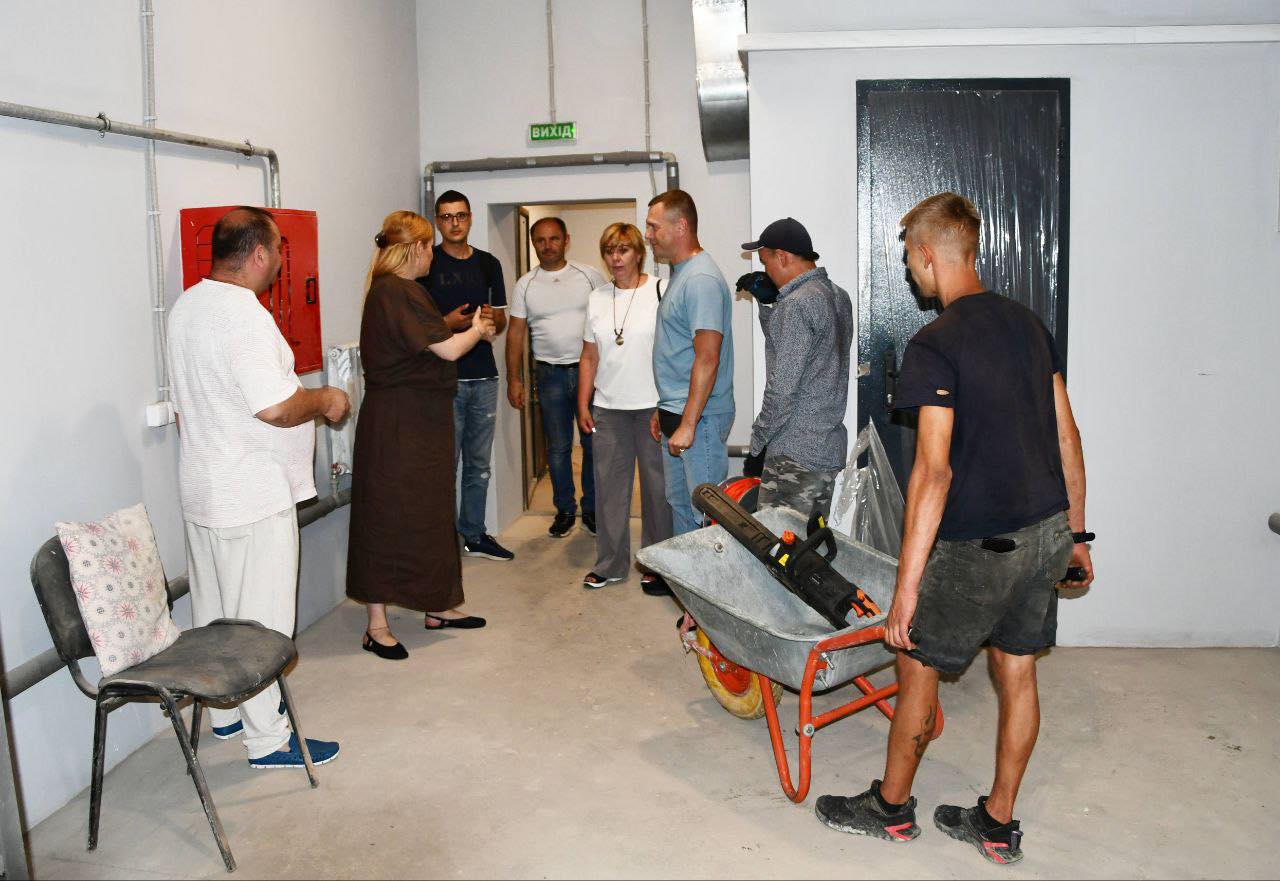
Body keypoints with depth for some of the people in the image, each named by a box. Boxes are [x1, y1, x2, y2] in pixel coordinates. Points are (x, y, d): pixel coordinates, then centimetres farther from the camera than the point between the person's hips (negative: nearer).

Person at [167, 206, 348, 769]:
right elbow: (276, 408, -27)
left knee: (213, 611, 19)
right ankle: (266, 738, 11)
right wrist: (325, 402, -8)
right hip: (252, 496, -9)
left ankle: (224, 712, 35)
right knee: (260, 619, 1)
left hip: (203, 490, 10)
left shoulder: (187, 306, 9)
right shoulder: (244, 317, -22)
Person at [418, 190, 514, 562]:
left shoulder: (488, 264, 12)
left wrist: (491, 320, -7)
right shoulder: (427, 264, -1)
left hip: (483, 376, 5)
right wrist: (447, 322, -19)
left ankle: (474, 535, 23)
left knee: (479, 464, 12)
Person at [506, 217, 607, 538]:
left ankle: (592, 510, 17)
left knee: (594, 444, 4)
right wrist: (514, 379, 2)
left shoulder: (589, 275, 2)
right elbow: (516, 333, 6)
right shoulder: (525, 285, 5)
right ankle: (564, 510, 19)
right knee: (558, 448, 6)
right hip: (551, 375, 1)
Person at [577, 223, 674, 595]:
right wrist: (583, 406, 9)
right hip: (607, 408, 4)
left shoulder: (661, 291, -4)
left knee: (657, 485, 3)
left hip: (653, 406, -4)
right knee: (609, 484, 8)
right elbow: (589, 358, 14)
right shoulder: (597, 298, 11)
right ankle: (610, 564, 19)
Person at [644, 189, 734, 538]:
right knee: (679, 503, 18)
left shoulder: (701, 280, -18)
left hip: (700, 418, -10)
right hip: (677, 412, 11)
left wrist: (688, 424, -24)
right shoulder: (681, 274, 15)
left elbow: (707, 360, -23)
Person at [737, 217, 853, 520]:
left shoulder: (797, 304, -16)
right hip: (832, 449, 9)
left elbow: (783, 389, -19)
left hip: (795, 455, -9)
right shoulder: (838, 295, 12)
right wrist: (768, 302, 13)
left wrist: (758, 445, -10)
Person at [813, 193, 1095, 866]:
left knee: (918, 667, 10)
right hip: (1048, 531, 8)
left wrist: (907, 584, -19)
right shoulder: (1029, 324, 7)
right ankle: (998, 825, 29)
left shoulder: (933, 345, -16)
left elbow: (933, 471, -22)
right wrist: (1075, 533, 21)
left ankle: (891, 807, 27)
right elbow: (1067, 436, 11)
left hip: (980, 544, -7)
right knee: (1017, 672, 16)